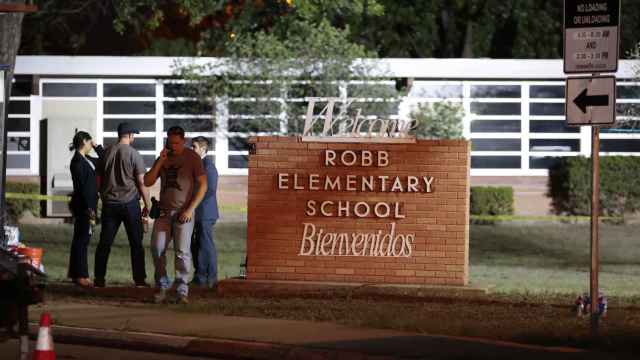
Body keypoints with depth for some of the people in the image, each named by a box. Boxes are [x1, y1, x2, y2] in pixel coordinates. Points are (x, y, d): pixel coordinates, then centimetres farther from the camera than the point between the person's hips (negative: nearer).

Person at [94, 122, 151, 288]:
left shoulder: (106, 152, 4)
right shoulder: (133, 154, -8)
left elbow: (99, 179, 11)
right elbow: (142, 182, -8)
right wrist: (147, 205, 1)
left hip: (109, 203, 3)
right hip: (129, 202, -3)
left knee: (105, 243, 6)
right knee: (136, 243, 5)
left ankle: (99, 278, 5)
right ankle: (139, 279, 5)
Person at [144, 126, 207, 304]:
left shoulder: (192, 157, -2)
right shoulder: (163, 158, 12)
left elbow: (202, 185, -5)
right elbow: (147, 182, 7)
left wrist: (190, 209, -12)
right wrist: (160, 162, -5)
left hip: (183, 212, -4)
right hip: (164, 211, 4)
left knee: (182, 252, -8)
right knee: (157, 249, -3)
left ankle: (182, 291, -4)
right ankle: (161, 287, 9)